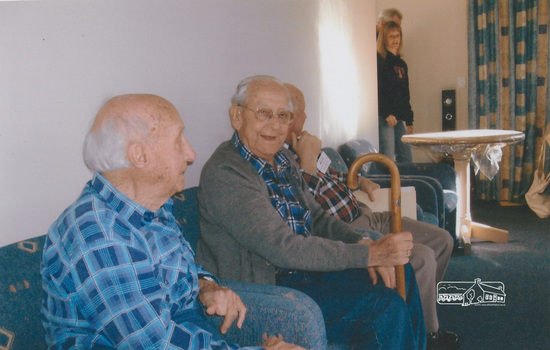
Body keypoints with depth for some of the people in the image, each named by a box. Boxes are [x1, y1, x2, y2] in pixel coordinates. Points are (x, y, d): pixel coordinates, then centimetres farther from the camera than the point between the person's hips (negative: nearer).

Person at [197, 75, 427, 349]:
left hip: (306, 266, 9)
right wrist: (370, 254, -24)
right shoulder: (224, 172, -21)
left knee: (400, 269, 10)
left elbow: (318, 219, 14)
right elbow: (283, 247, -27)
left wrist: (364, 243, -7)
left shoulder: (283, 160, 10)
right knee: (386, 307, -21)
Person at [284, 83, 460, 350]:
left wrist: (360, 181, 18)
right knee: (422, 258, -23)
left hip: (363, 215, 10)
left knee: (442, 240, 10)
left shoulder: (300, 146, 11)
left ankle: (420, 305, 31)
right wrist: (308, 162, -24)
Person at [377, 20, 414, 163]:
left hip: (399, 118, 8)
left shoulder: (402, 64, 20)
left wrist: (409, 120, 18)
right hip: (385, 118, -8)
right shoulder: (379, 60, -3)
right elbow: (378, 90, -13)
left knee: (406, 158, 6)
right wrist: (387, 113, -20)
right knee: (388, 159, -10)